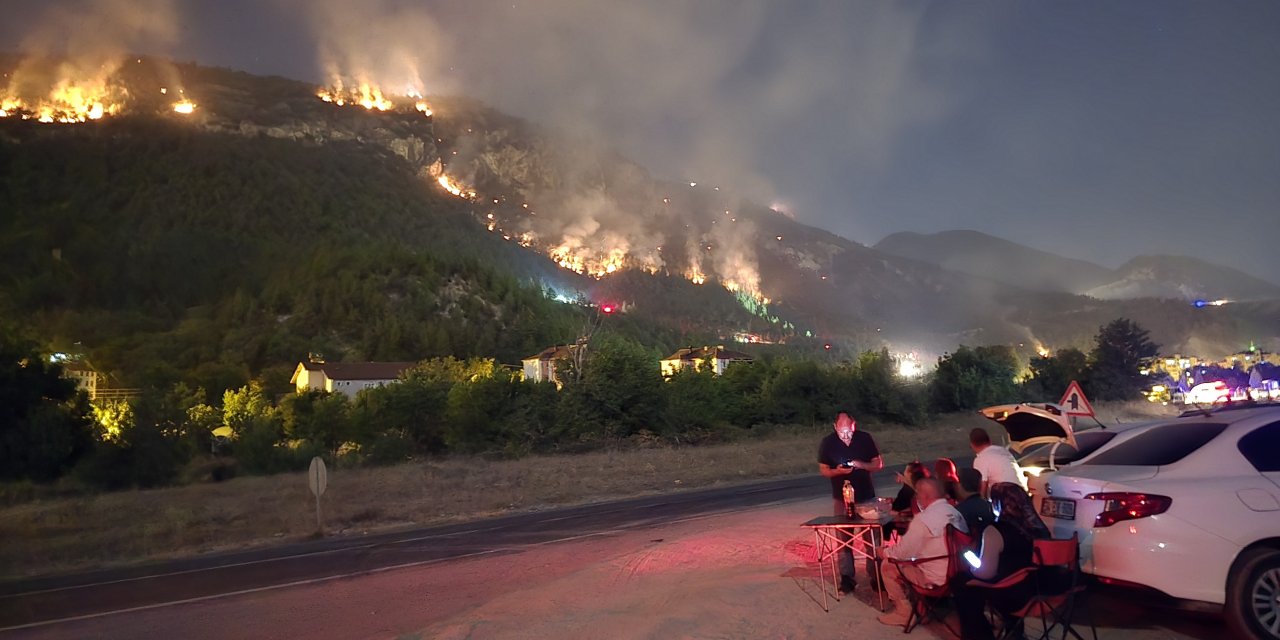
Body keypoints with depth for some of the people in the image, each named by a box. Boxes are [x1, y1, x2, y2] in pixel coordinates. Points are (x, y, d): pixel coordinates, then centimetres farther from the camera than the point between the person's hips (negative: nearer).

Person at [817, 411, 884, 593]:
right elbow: (823, 470, -1)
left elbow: (879, 464, -2)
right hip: (842, 498, 0)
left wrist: (862, 465, -22)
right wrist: (837, 471, -22)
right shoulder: (827, 443, -8)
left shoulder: (865, 438, -8)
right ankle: (847, 577, 12)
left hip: (866, 497, 0)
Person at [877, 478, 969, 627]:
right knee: (913, 560, 26)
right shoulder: (956, 513, 1)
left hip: (937, 580, -8)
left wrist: (884, 552, 6)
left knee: (887, 565, 5)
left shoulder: (923, 519, -21)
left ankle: (903, 612, 16)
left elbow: (902, 553, -15)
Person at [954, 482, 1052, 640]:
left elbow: (985, 573, -21)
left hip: (1009, 596, -7)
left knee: (963, 586, 12)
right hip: (1039, 591, 7)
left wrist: (971, 567, 1)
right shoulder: (1038, 527, -3)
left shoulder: (994, 531, -23)